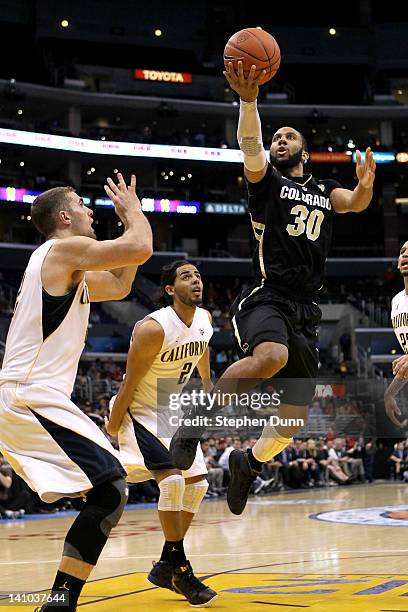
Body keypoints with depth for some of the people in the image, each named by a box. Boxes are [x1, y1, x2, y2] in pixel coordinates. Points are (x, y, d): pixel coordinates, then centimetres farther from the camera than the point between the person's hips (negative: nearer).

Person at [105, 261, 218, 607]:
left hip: (172, 411, 9)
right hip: (141, 412, -9)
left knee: (197, 483, 7)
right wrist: (114, 425, -12)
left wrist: (209, 385, 28)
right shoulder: (153, 328, -27)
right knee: (172, 478, -23)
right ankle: (179, 568, -10)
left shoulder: (205, 320, -5)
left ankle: (166, 566, 17)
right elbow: (130, 382, -20)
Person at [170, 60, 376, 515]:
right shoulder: (266, 179, 7)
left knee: (293, 419, 4)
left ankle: (249, 462, 34)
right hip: (265, 299, -5)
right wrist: (248, 100, -32)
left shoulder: (324, 189, 19)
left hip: (305, 312, 5)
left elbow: (356, 204, -1)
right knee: (271, 356, -38)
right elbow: (250, 148, -14)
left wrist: (365, 185, -25)